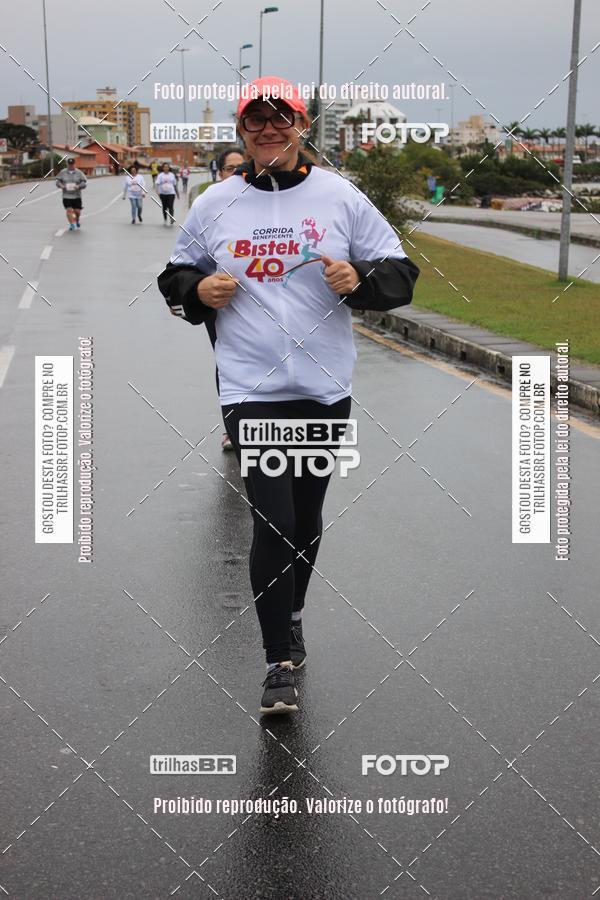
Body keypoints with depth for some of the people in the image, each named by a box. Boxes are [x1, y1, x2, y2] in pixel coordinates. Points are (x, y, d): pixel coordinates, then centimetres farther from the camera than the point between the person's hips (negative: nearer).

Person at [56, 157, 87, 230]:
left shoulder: (79, 173, 1)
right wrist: (61, 185, -12)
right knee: (69, 210, -12)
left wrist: (78, 186, -21)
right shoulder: (63, 172, 4)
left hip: (76, 196, 0)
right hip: (66, 196, 0)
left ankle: (77, 220, 35)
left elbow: (84, 183, -1)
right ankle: (72, 224, -5)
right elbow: (57, 181, 10)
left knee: (77, 211, 3)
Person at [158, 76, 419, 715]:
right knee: (272, 522, -9)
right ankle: (280, 662, 3)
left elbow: (400, 273, 5)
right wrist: (198, 289, -7)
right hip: (251, 391, -1)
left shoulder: (340, 197, 2)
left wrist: (359, 279, -15)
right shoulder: (214, 205, 4)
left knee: (306, 518, 14)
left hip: (325, 390, 1)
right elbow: (176, 276, 16)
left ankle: (290, 612, 40)